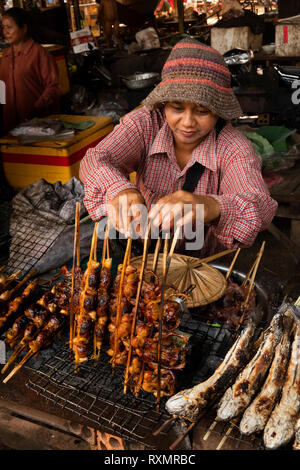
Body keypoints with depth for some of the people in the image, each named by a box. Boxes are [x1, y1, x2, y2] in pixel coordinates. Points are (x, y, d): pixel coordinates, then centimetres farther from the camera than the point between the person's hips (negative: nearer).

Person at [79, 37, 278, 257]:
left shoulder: (233, 147, -16)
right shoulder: (145, 122, -10)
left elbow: (259, 207, -32)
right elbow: (95, 160, -23)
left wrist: (213, 207, -56)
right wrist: (119, 189, -48)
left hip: (207, 264, 0)